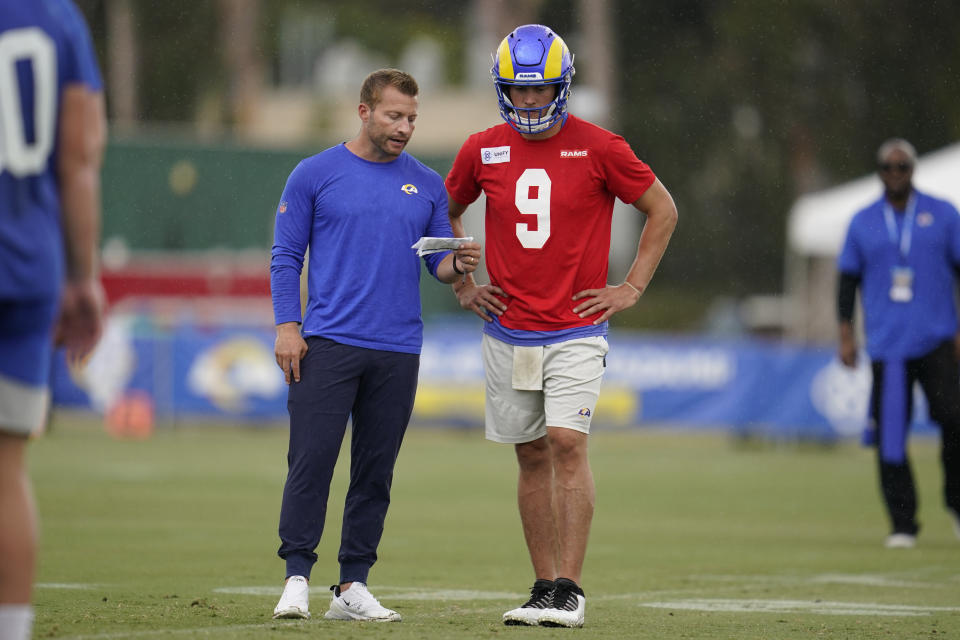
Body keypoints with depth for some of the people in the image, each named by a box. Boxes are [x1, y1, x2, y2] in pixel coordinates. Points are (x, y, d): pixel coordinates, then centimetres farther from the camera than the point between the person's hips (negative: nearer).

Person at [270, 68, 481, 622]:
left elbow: (438, 262, 13)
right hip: (328, 343, -3)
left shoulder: (428, 185, 11)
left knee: (376, 472, 5)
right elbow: (286, 257, 3)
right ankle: (298, 578, -5)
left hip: (399, 351, 3)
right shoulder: (316, 175, 3)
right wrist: (287, 327, -7)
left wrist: (459, 264, -10)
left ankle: (353, 586, 10)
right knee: (311, 462, -9)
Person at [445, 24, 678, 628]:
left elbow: (664, 210, 3)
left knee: (567, 443, -14)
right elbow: (448, 212, 22)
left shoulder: (597, 147, -6)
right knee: (532, 457, 7)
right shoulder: (482, 151, 3)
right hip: (508, 329, 3)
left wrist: (631, 289, -1)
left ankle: (569, 588, -12)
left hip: (576, 329, -3)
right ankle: (545, 585, 13)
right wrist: (463, 285, 12)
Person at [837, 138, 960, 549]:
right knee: (890, 435, -3)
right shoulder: (862, 223, 10)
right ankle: (902, 525, 4)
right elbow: (848, 279, 14)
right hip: (886, 344, 1)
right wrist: (846, 334, 5)